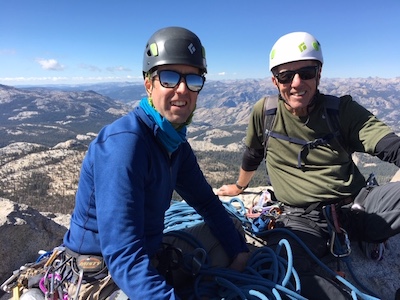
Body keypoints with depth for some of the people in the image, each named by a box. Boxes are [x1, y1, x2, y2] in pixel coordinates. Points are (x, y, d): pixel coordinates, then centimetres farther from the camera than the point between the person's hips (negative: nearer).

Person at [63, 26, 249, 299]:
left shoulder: (175, 143, -2)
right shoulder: (124, 142, -28)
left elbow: (207, 202, 7)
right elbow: (123, 256, -32)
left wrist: (239, 253, 2)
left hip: (150, 258, 8)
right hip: (105, 275, -7)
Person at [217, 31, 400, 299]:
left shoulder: (343, 110, 0)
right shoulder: (265, 112, 1)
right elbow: (252, 155, 18)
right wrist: (239, 187, 33)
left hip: (358, 206, 2)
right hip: (301, 219, -1)